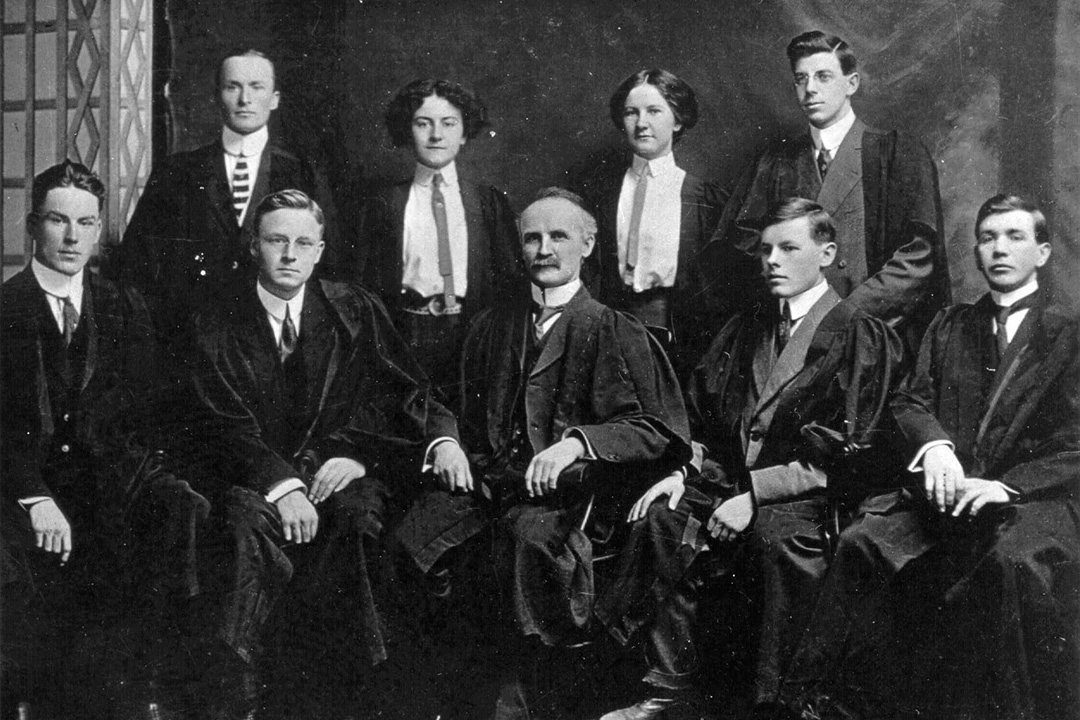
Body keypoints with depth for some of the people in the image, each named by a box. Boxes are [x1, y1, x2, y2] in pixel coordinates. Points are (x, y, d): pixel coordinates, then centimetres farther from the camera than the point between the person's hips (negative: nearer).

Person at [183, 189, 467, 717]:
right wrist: (282, 485, -24)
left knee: (353, 510, -33)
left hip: (340, 475, 1)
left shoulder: (355, 312, 12)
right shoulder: (220, 329, 7)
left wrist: (441, 438, -19)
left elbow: (404, 394, 5)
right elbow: (227, 428, -5)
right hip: (255, 483, -1)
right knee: (248, 519, -34)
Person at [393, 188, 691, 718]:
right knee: (402, 539, -21)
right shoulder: (492, 326, 20)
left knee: (535, 534, -39)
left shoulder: (616, 333, 3)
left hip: (566, 491, -5)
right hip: (489, 483, 5)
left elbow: (659, 430, -6)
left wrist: (576, 441, -19)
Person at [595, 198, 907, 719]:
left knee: (777, 534, -35)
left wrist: (756, 494, -18)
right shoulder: (743, 331, 18)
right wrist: (684, 472, 2)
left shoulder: (862, 337, -4)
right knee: (660, 520, -16)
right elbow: (702, 419, 22)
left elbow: (846, 454, -13)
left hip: (817, 502, -6)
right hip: (735, 483, 7)